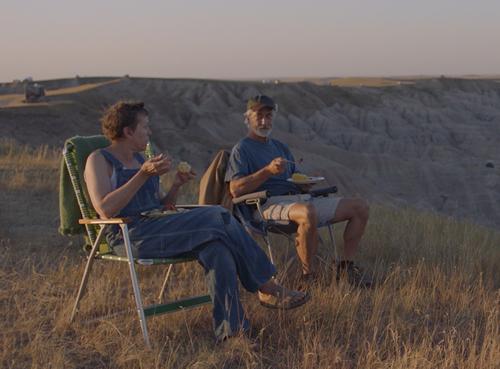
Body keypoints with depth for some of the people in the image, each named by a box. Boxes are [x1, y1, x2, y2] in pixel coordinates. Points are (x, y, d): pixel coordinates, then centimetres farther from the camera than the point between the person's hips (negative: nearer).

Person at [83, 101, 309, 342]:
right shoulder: (99, 160, 1)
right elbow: (105, 210, -16)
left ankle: (230, 327, -30)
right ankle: (267, 289, -14)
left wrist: (176, 186, 4)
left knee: (216, 247, -24)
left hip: (156, 227, 8)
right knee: (217, 218, -22)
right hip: (131, 236, -7)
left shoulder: (140, 159, 23)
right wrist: (144, 175, -18)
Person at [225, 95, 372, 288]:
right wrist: (268, 171, -17)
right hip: (271, 204, -8)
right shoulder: (242, 149, 5)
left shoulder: (281, 147, 28)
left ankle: (347, 266, 3)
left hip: (298, 198, 8)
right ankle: (309, 276, -28)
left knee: (360, 207, 0)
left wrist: (305, 183, 2)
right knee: (308, 213, -42)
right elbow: (235, 189, -9)